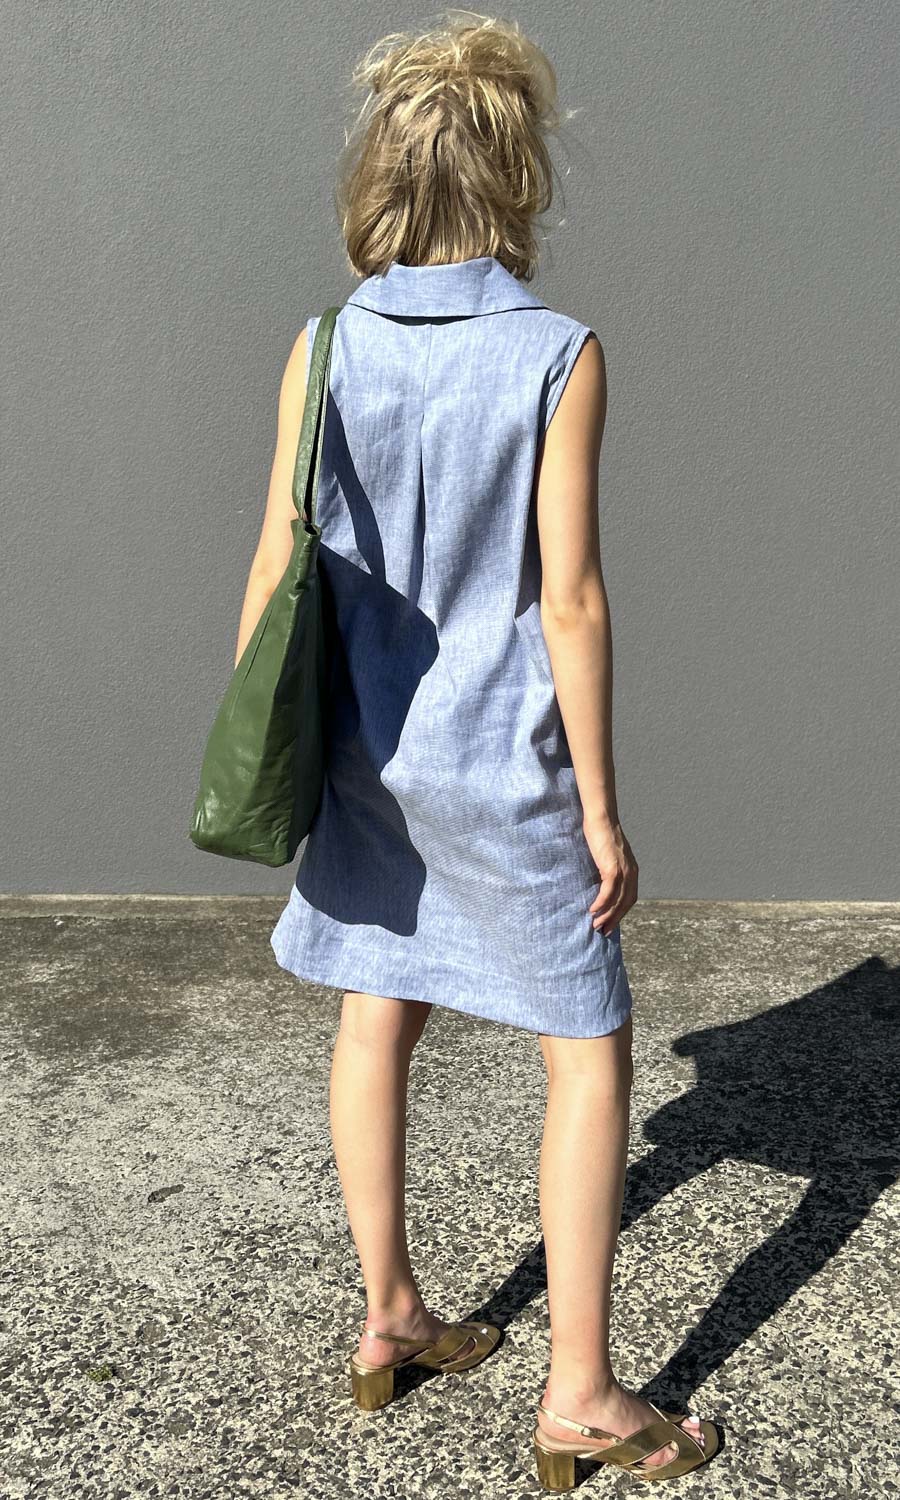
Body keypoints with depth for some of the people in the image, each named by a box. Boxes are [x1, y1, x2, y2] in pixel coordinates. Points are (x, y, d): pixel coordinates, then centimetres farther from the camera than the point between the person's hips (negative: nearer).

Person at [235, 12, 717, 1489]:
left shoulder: (327, 346, -3)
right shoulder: (557, 356, -13)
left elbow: (278, 567, -2)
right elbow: (568, 602, -15)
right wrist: (601, 808, -7)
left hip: (365, 756, 5)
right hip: (504, 767, -4)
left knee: (376, 1020, 19)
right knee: (591, 1051, 10)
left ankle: (388, 1319, 35)